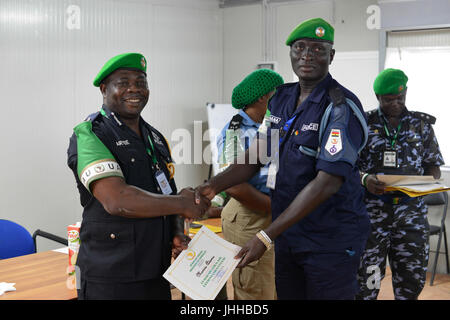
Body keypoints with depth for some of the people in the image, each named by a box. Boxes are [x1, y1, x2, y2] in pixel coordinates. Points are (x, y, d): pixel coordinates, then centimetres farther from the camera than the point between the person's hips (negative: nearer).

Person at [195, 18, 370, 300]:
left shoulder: (342, 107, -16)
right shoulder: (281, 99, 7)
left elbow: (327, 183, -24)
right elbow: (257, 154, 11)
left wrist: (266, 237, -25)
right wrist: (214, 186, -7)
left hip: (331, 241, -6)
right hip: (288, 232, 6)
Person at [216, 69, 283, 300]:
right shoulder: (235, 132, -11)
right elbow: (233, 185, -20)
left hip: (275, 220, 8)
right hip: (248, 218, -8)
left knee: (276, 291, 12)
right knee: (255, 294, -3)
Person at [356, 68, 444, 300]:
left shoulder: (421, 124, 10)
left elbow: (433, 164, 13)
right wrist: (364, 179, -17)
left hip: (410, 205, 2)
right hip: (372, 206, -2)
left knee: (413, 275, 3)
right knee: (367, 272, -2)